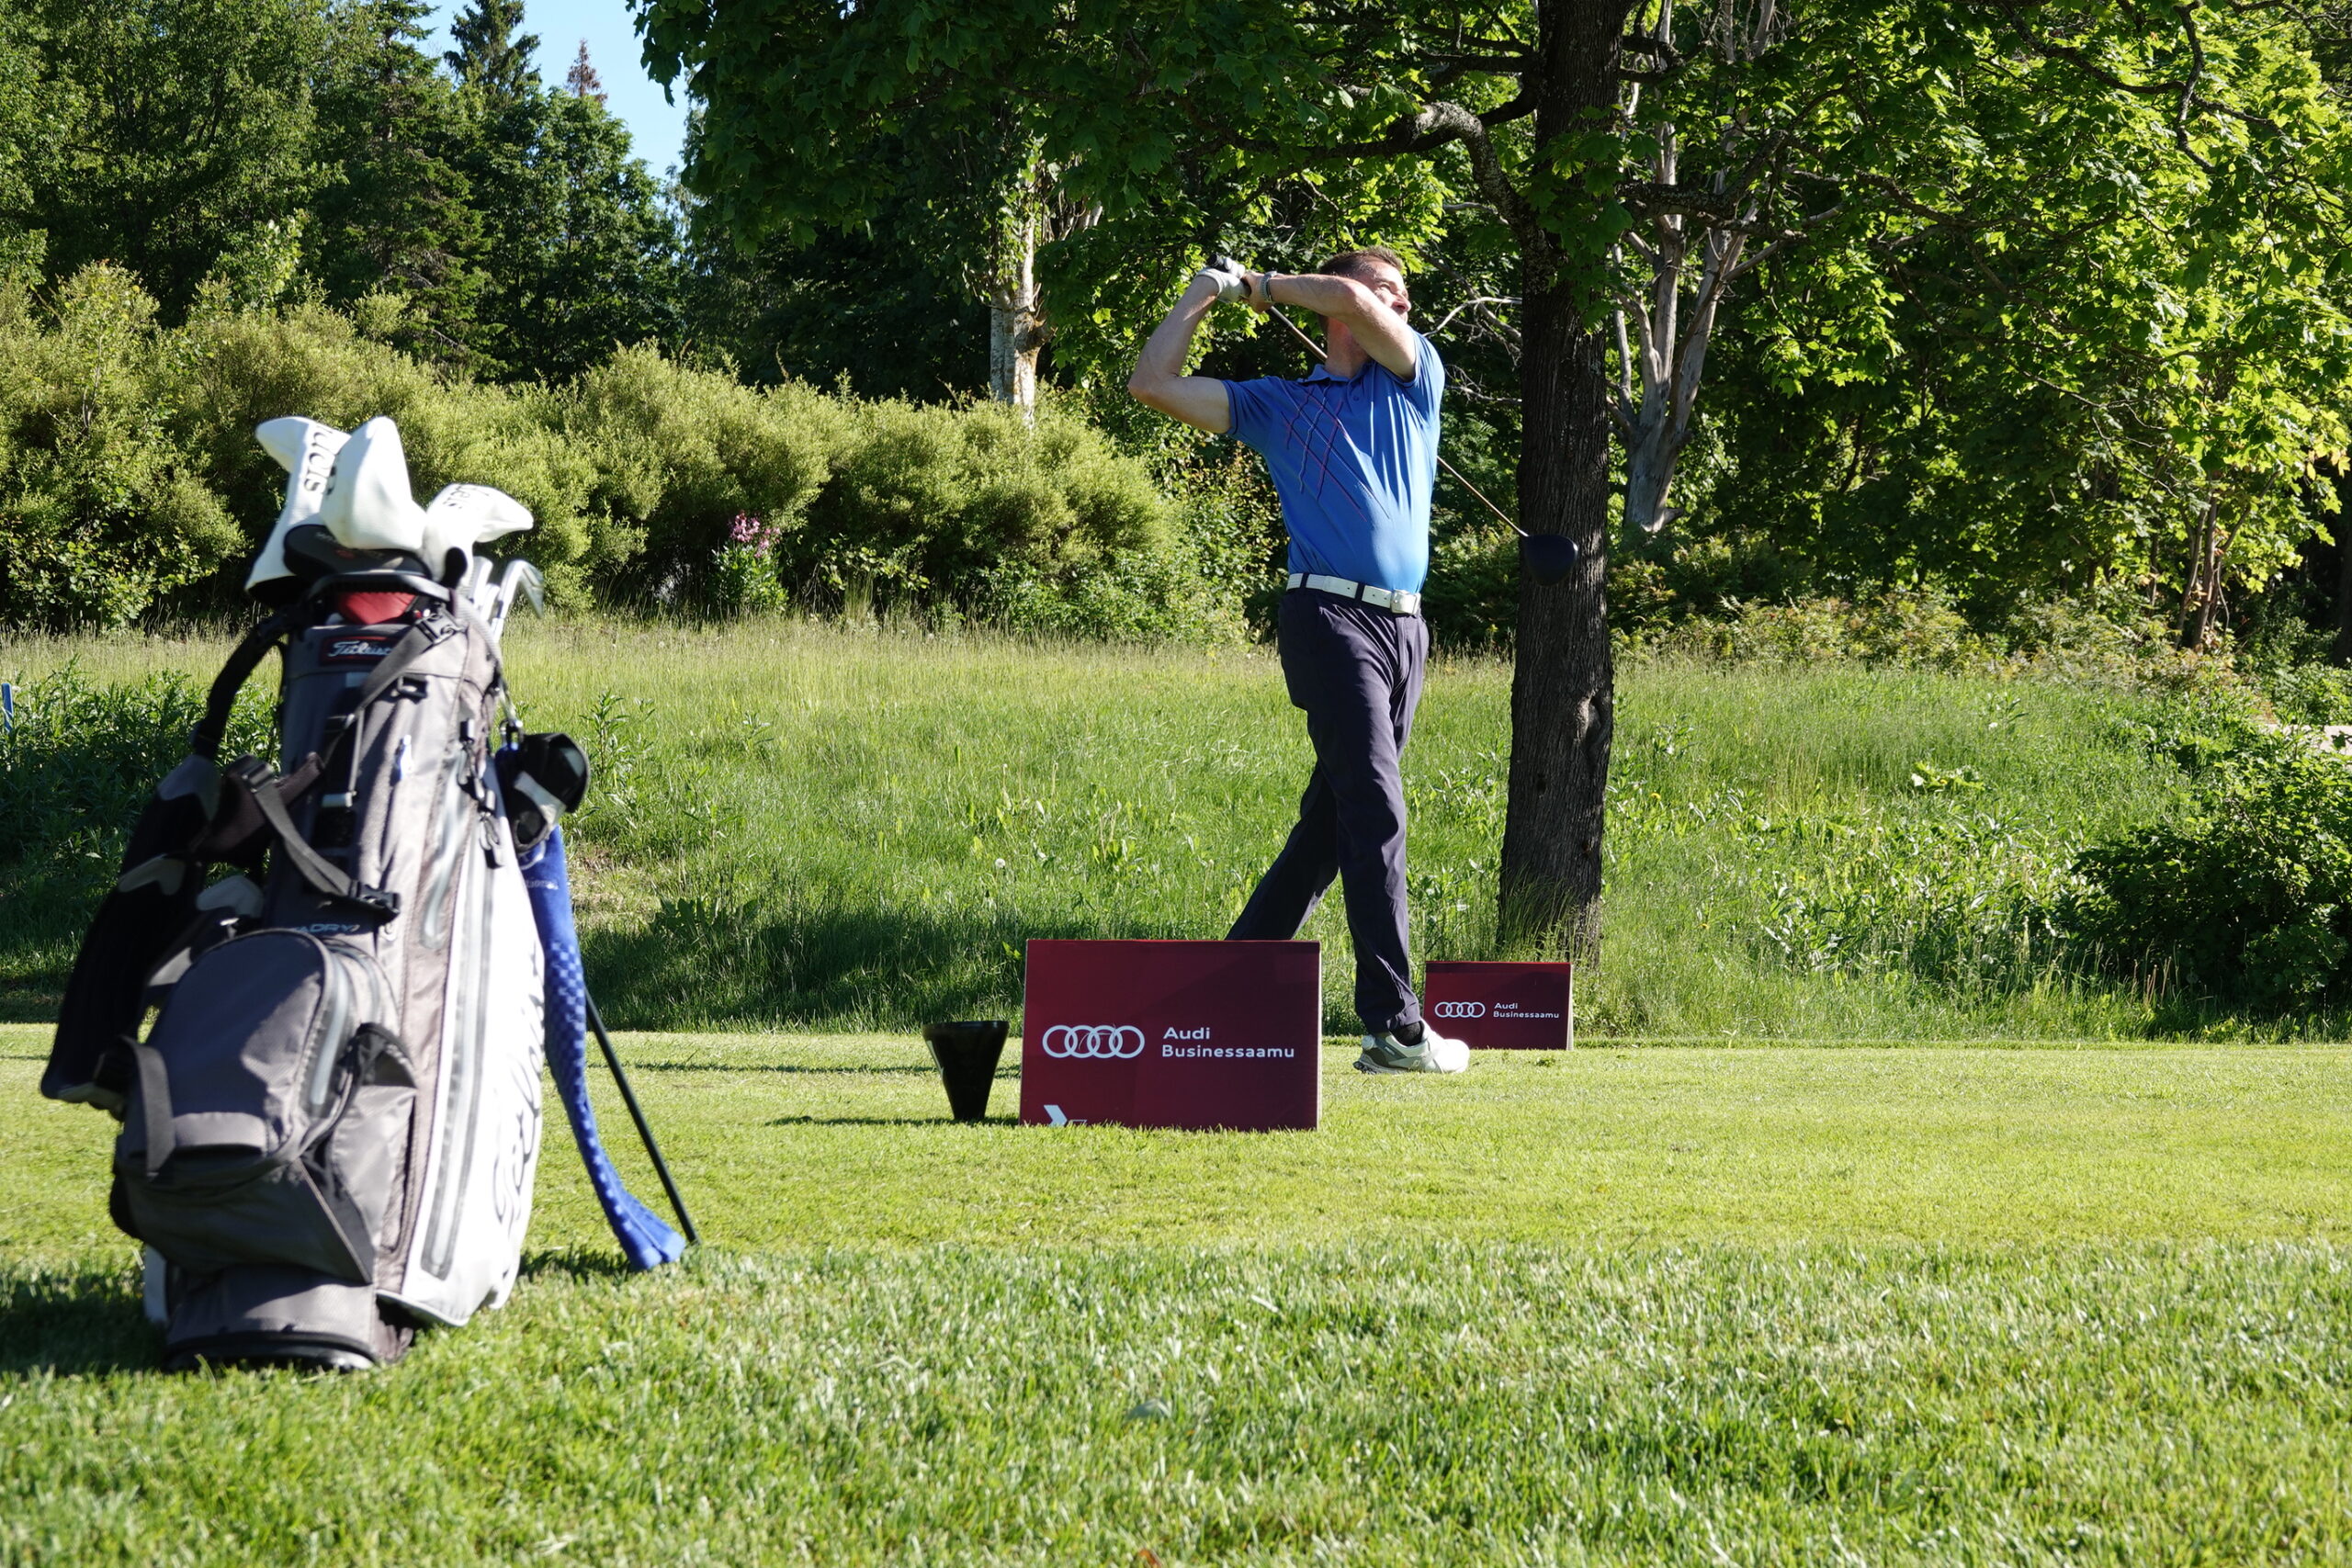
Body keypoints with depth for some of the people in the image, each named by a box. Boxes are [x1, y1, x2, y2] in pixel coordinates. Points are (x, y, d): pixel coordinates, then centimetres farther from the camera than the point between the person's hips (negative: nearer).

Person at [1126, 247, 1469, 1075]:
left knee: (1333, 818, 8)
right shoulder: (1275, 404, 11)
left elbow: (1351, 302, -2)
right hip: (1331, 617, -5)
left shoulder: (1416, 379, 16)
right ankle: (1396, 1025, -18)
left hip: (1405, 625, 5)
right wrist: (1202, 293, 14)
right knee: (1375, 814, -14)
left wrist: (1270, 286, 12)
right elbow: (1153, 384, 9)